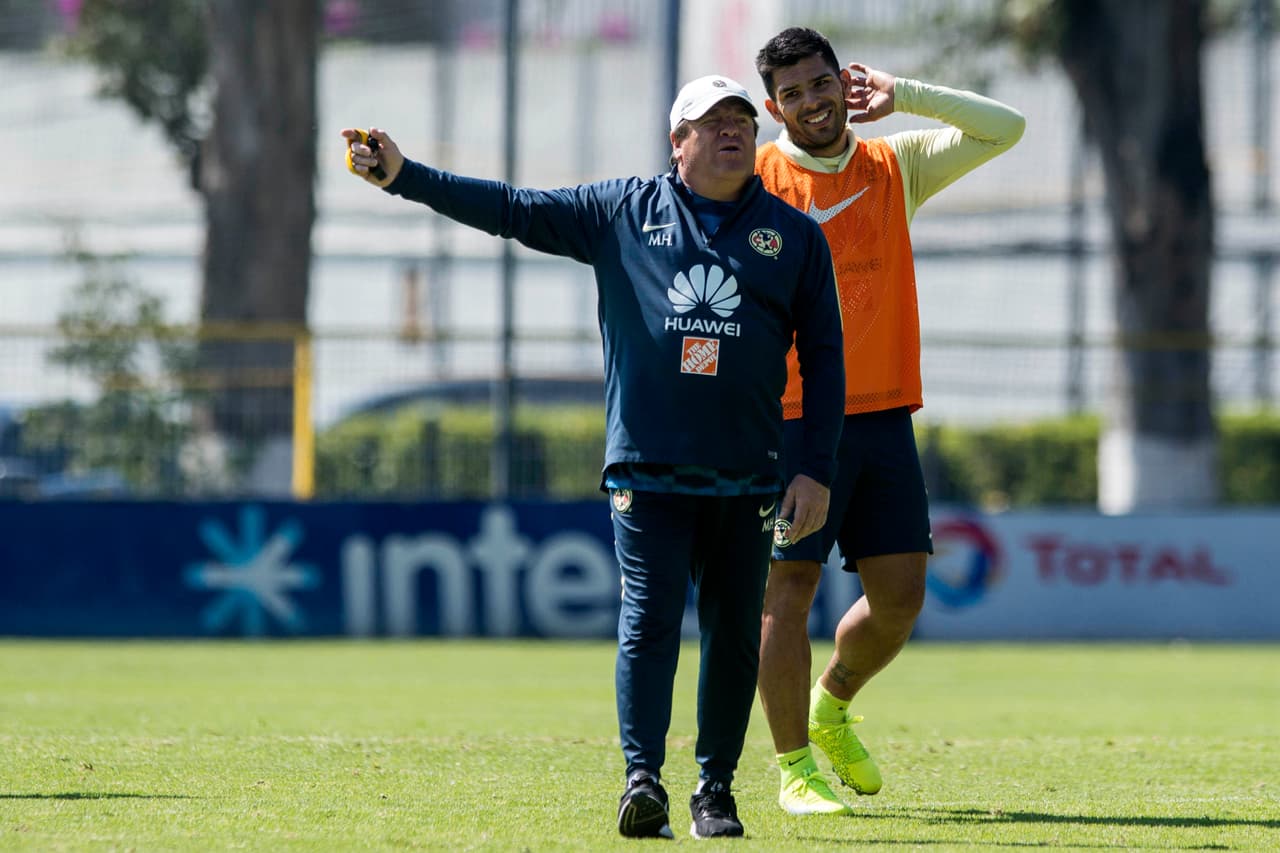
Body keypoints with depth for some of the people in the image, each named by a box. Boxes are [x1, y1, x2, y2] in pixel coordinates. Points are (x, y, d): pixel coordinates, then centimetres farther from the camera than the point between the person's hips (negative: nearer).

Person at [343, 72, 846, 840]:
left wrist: (817, 471, 0)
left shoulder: (795, 236, 8)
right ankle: (643, 779, -13)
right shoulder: (622, 212, 8)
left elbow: (825, 358, 8)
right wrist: (403, 176, -4)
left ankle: (716, 789, 14)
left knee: (735, 632, 3)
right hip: (646, 467, -1)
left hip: (747, 480, 1)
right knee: (649, 620, -11)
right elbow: (512, 210, 5)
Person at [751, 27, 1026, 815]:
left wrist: (901, 96, 1)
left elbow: (1004, 129, 9)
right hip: (792, 418, -4)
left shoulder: (896, 168, 11)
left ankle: (833, 706, 30)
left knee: (900, 594, 3)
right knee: (789, 590, -5)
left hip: (884, 417, 4)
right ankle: (794, 765, 6)